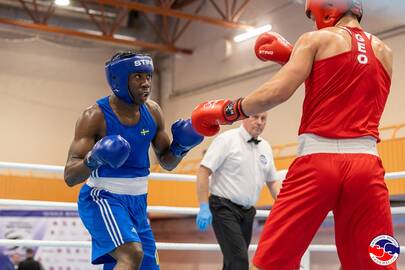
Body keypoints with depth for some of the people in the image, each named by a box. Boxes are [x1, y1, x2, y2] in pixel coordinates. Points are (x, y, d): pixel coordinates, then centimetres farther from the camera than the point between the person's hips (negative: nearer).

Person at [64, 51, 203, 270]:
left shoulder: (152, 112, 0)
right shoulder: (96, 116, -16)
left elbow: (167, 162, 12)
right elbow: (69, 176, -19)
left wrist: (182, 145, -9)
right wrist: (93, 159, -39)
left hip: (137, 202, 7)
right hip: (102, 199, -7)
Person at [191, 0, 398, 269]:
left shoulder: (316, 39, 5)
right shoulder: (384, 51, 20)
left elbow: (277, 92, -6)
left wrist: (224, 111, 6)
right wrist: (291, 55, 29)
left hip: (317, 160, -4)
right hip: (365, 163, 4)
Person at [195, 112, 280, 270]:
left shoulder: (265, 147, 10)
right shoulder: (227, 139, -8)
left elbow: (272, 181, 17)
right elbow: (204, 171, -12)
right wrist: (204, 207, -19)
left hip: (247, 212, 7)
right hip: (224, 208, -7)